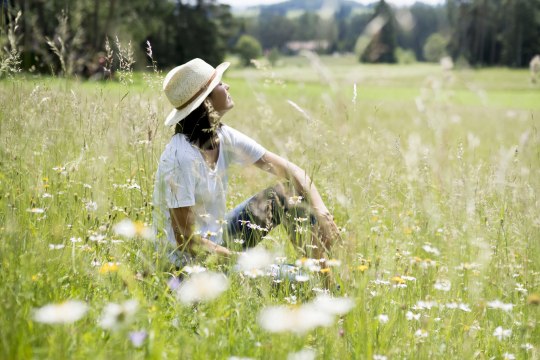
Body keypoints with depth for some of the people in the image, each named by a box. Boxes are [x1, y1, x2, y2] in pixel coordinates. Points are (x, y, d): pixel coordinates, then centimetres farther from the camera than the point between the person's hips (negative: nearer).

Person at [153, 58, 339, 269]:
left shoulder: (223, 137, -5)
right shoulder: (181, 157, -27)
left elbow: (289, 171, -3)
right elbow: (187, 240, -25)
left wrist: (321, 212, -17)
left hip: (219, 238, 8)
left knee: (287, 195, 0)